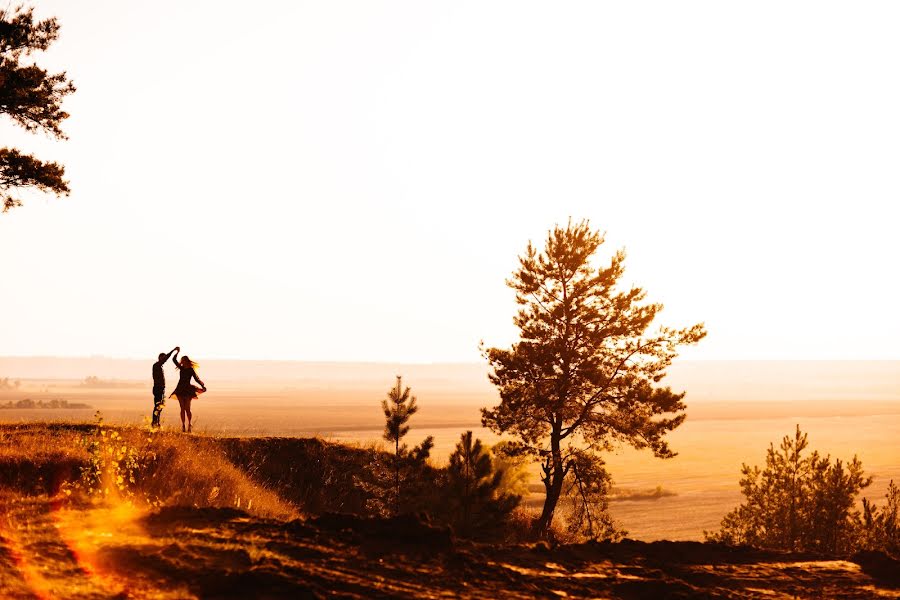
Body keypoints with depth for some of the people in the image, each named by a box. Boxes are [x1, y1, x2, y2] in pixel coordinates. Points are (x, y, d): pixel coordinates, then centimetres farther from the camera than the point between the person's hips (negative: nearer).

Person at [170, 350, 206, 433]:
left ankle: (189, 425, -3)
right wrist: (177, 352, 3)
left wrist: (203, 386, -19)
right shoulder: (181, 368, 9)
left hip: (188, 390, -4)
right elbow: (174, 360, 12)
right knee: (183, 408, 2)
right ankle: (183, 426, 1)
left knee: (187, 408, -8)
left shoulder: (191, 370, -3)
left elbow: (196, 378, -8)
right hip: (180, 389, 4)